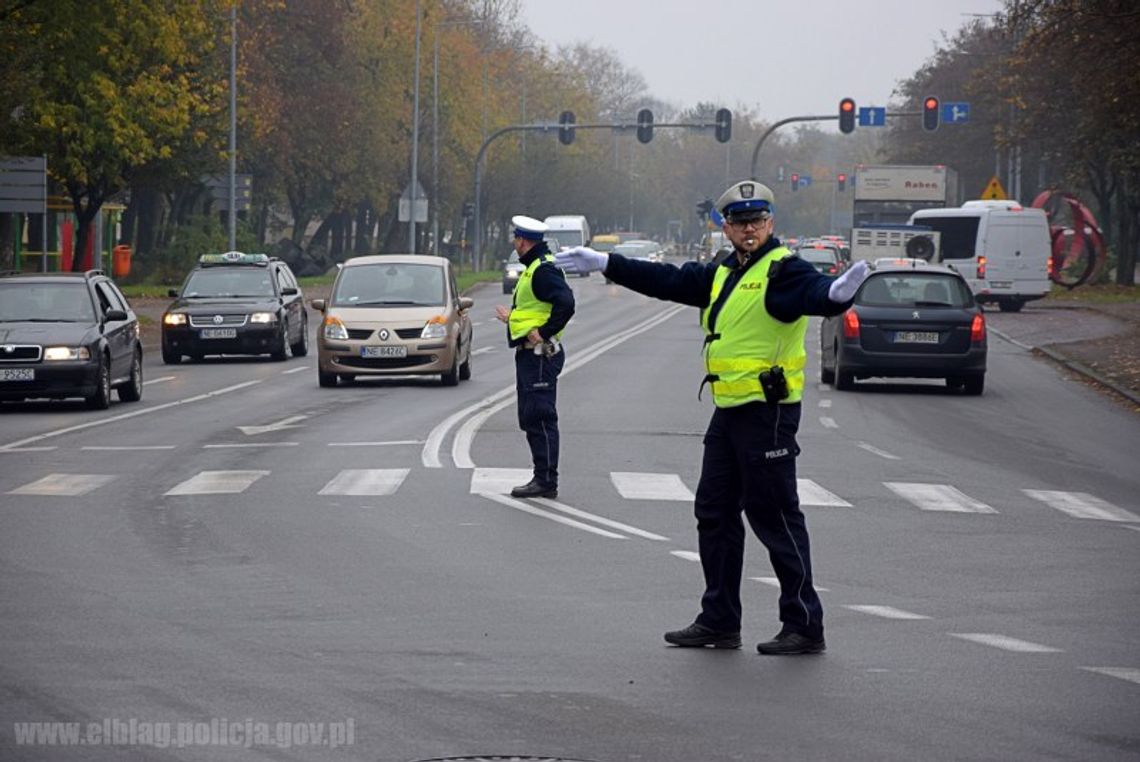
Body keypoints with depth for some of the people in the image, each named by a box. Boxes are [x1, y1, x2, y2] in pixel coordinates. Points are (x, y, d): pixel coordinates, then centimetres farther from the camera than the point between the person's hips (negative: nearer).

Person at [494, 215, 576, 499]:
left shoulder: (543, 270, -16)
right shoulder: (534, 268, 17)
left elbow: (565, 303, -28)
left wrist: (544, 332, -23)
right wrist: (513, 316, 26)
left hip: (540, 355, -11)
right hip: (530, 355, 11)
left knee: (540, 418, -9)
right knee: (530, 419, 13)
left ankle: (546, 481, -8)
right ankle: (542, 478, 18)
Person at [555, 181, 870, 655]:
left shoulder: (782, 270, -12)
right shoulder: (721, 275, 15)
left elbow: (811, 292, -33)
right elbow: (667, 281, 24)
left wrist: (835, 293, -57)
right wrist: (605, 265, 27)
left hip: (769, 412, -9)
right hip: (728, 411, 9)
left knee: (775, 517, -7)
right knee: (715, 512, 13)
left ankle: (805, 626, 0)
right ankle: (719, 621, 23)